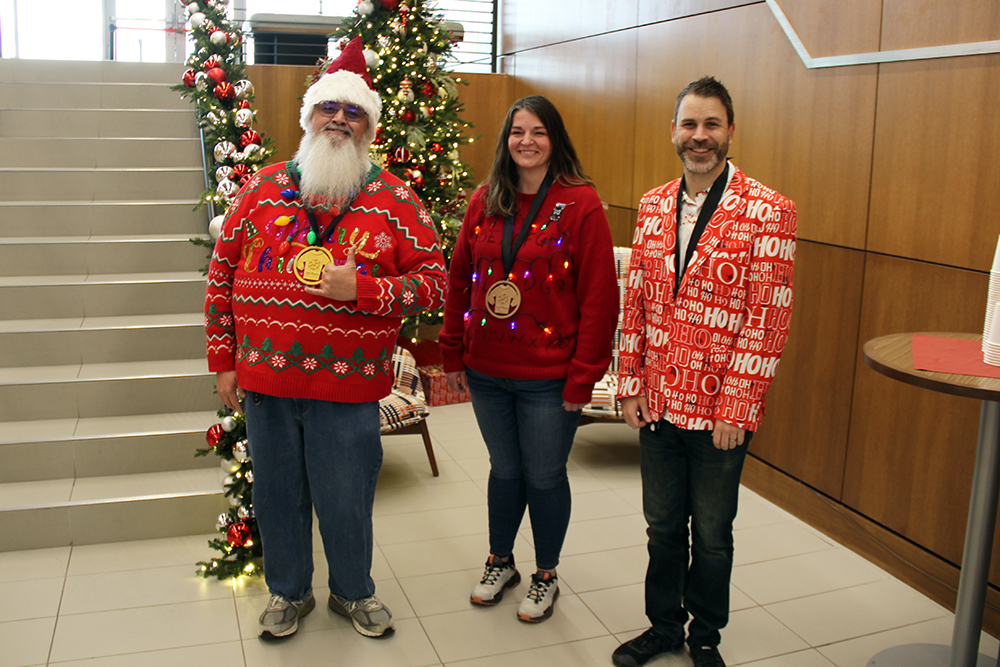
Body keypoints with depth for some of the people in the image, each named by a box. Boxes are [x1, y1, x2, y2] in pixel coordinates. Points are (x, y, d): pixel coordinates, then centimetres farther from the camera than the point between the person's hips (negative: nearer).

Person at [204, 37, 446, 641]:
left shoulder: (395, 200, -1)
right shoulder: (262, 189, 4)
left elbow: (434, 281, -3)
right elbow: (223, 273, 9)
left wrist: (361, 288, -18)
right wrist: (223, 359, 7)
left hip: (348, 386, -2)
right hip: (264, 383, 2)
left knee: (346, 500, 11)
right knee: (276, 494, 15)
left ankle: (354, 591, 38)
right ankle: (289, 592, 39)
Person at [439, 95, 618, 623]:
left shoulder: (580, 204, -9)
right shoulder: (484, 202, 4)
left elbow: (599, 297, -11)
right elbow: (459, 279, 9)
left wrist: (583, 377, -13)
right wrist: (453, 355, 6)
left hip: (549, 378, -3)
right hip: (486, 371, 4)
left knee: (544, 477, 10)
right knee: (504, 469, 19)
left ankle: (546, 575, 33)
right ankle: (500, 561, 40)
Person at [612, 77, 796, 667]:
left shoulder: (768, 211, -10)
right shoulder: (653, 207, 6)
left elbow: (768, 319, -13)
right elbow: (636, 302, 9)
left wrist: (736, 409, -15)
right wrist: (630, 385, 4)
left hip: (720, 409, -4)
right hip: (657, 402, 4)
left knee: (712, 534, 13)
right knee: (663, 524, 18)